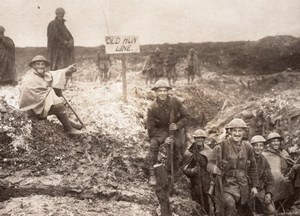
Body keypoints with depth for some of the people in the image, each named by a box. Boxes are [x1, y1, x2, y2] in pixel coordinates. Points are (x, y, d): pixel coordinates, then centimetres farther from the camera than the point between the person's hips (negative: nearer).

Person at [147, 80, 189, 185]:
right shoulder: (152, 108, -15)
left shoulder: (175, 102, -13)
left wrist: (178, 125, -21)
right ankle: (152, 174, -19)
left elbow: (186, 116, -3)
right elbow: (151, 128, -10)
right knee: (153, 144, -25)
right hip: (160, 130, -1)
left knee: (179, 145, -20)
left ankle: (176, 172, 6)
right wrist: (164, 138, -21)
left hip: (176, 128, 1)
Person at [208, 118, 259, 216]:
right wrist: (214, 168, -32)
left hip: (243, 187, 5)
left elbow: (252, 168, 14)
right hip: (227, 184, -5)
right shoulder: (222, 146, -9)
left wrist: (254, 186, 11)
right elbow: (210, 163, -9)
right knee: (230, 205, -31)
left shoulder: (247, 147, 6)